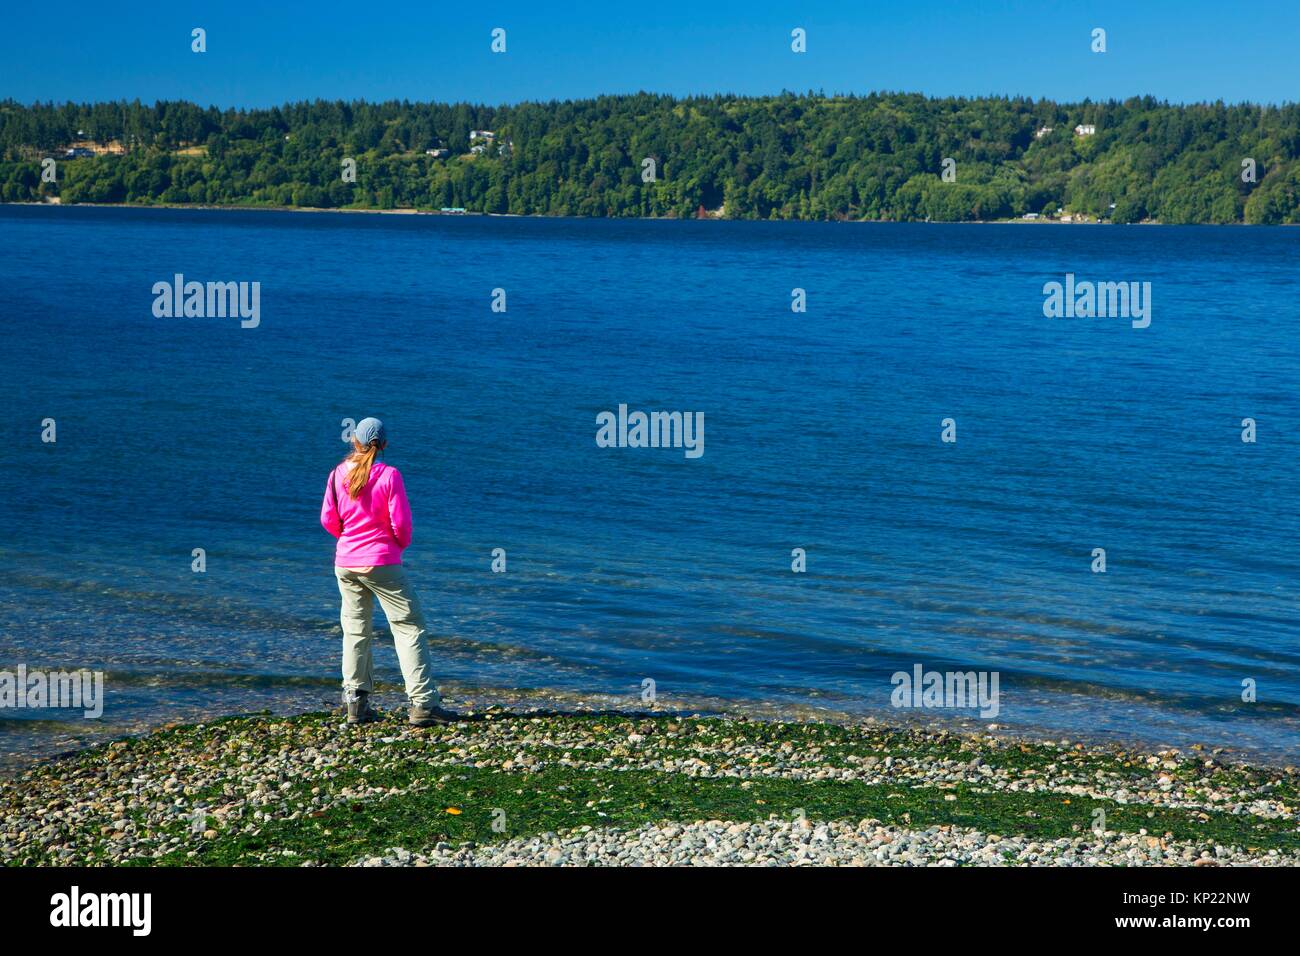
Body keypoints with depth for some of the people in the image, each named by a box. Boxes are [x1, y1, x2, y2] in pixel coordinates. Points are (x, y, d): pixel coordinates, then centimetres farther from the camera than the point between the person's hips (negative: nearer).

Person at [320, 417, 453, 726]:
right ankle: (423, 703, -7)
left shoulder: (339, 474, 1)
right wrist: (401, 544, 10)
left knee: (356, 630, 13)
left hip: (345, 562, 5)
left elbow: (328, 520, 4)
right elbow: (401, 523, -12)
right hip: (382, 562, -5)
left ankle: (356, 704, 12)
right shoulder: (388, 475, -11)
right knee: (409, 627, 0)